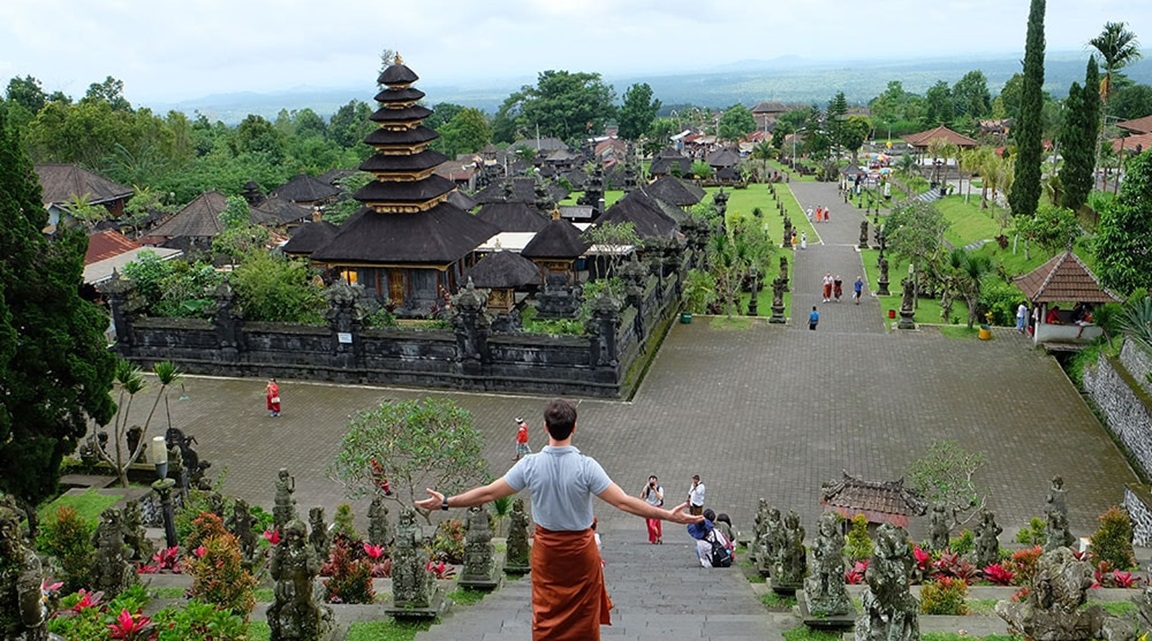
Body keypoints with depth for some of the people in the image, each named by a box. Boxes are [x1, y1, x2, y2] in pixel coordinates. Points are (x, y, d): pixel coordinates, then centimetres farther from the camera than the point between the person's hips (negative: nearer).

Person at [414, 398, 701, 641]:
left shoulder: (530, 465, -13)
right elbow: (623, 502, -22)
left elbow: (487, 493, -8)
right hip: (581, 549, -2)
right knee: (584, 612, 14)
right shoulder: (586, 466, -20)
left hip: (546, 548, 2)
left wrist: (446, 502, 4)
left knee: (545, 612, 15)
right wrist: (668, 515, -17)